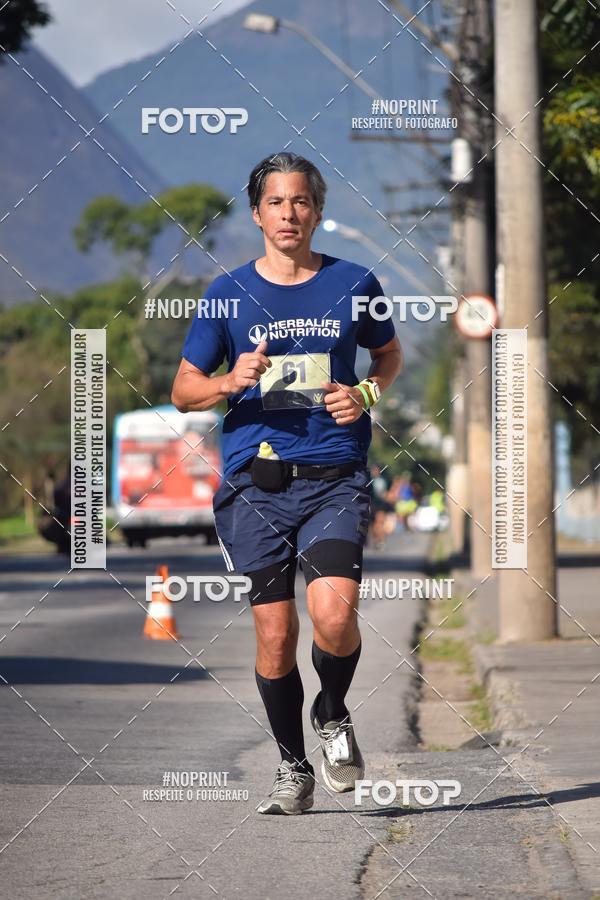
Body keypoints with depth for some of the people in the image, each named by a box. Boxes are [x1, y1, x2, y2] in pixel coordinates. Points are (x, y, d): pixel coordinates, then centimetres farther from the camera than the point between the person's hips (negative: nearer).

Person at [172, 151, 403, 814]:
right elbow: (183, 392, 11)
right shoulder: (228, 293, 6)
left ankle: (333, 713, 12)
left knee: (333, 616, -19)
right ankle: (293, 766, 19)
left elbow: (390, 354, 23)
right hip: (256, 484, 1)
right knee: (274, 634, 0)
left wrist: (365, 394, 2)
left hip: (335, 478, -1)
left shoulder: (353, 284, 7)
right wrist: (231, 383, -10)